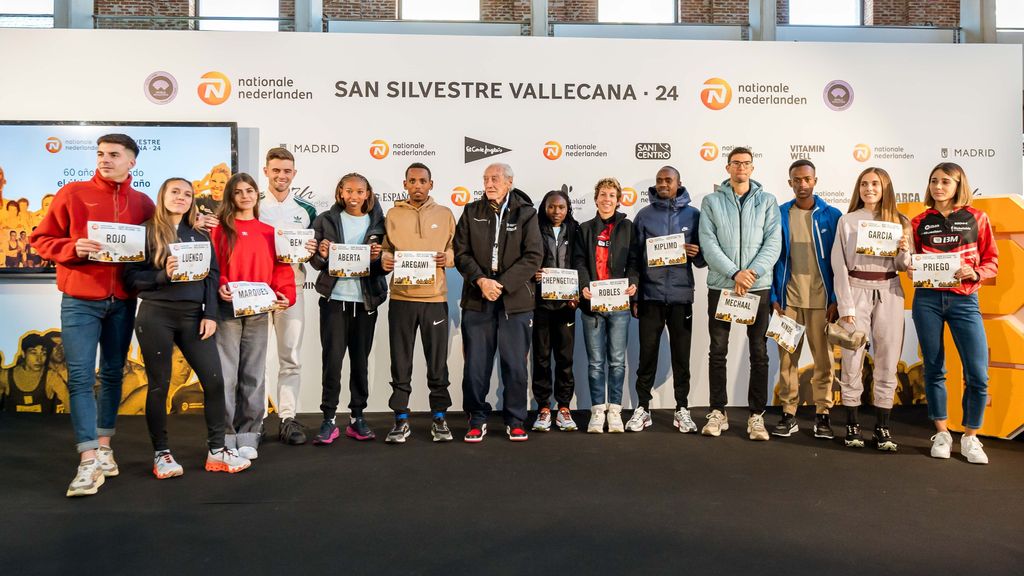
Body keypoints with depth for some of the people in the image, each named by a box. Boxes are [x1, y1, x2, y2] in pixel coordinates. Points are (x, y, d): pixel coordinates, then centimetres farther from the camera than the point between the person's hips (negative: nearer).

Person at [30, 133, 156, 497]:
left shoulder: (143, 203, 6)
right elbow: (41, 240, 2)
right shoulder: (72, 194, 1)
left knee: (113, 374, 10)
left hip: (123, 301, 2)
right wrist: (73, 248, -16)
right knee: (80, 377, -7)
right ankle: (89, 461, -6)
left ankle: (104, 448, 22)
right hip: (80, 300, -2)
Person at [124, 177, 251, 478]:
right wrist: (163, 275, -19)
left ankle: (217, 451, 11)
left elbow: (213, 276, 7)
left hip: (193, 315, 3)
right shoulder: (146, 231, 3)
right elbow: (131, 277, -3)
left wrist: (211, 315, -2)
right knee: (159, 385, 4)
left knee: (214, 380, -1)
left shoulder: (200, 235, 13)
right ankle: (161, 454, 18)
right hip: (156, 315, -3)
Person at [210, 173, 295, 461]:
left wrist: (285, 295, -6)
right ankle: (225, 437, 7)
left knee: (253, 374, 6)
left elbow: (281, 269, 9)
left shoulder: (269, 233, 14)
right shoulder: (220, 229, 6)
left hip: (258, 311, 3)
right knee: (226, 374, -3)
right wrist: (219, 286, -18)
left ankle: (248, 436, 14)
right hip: (226, 309, -2)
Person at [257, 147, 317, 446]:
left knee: (290, 357, 1)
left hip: (291, 286, 1)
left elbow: (315, 250, 14)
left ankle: (287, 418, 7)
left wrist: (311, 251, -8)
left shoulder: (306, 210, 10)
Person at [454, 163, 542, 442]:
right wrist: (480, 280, -12)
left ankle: (515, 421, 19)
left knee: (515, 364, 4)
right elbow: (461, 252, 4)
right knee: (476, 364, 4)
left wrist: (502, 283, -12)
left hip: (515, 300, -1)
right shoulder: (471, 212, 9)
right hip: (477, 299, 2)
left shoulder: (525, 213, 2)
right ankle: (477, 419, 18)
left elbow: (534, 255, -4)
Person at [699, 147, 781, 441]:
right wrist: (734, 273, -16)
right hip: (721, 285, 0)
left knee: (759, 353, 4)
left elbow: (773, 243, -2)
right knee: (718, 352, 4)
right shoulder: (711, 201, 5)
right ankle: (718, 412, 14)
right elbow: (708, 242, -5)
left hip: (759, 286, 1)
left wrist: (753, 272, -16)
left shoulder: (767, 201, 7)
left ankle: (757, 415, 13)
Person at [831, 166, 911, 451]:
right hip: (856, 290, -2)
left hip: (888, 293, 2)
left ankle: (882, 427, 11)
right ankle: (853, 425, 7)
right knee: (852, 359, -2)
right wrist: (845, 306, -7)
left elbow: (902, 267, 12)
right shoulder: (847, 221, 4)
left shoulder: (899, 221, 10)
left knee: (887, 360, 2)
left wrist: (903, 250, -10)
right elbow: (839, 265, 0)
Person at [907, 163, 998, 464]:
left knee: (977, 374, -5)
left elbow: (992, 261, 5)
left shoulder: (977, 218, 5)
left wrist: (975, 274, -13)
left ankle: (970, 437, 13)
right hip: (927, 300, 1)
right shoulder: (919, 222, 7)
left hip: (964, 300, -1)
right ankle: (941, 434, 19)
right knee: (933, 369, 6)